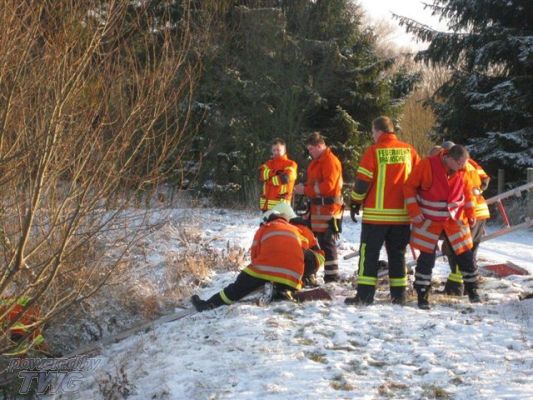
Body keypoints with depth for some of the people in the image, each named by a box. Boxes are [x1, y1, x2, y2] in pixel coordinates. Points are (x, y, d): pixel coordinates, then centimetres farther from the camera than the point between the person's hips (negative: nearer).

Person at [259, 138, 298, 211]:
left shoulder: (290, 164, 2)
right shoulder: (269, 163, 19)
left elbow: (285, 178, -15)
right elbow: (262, 174, 0)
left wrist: (268, 180, -2)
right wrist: (276, 172, -12)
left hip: (281, 202, -6)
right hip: (266, 202, 6)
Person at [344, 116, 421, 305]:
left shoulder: (374, 151, -7)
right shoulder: (409, 151, 5)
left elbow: (362, 181, -8)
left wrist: (355, 203, 4)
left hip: (377, 213, -4)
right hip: (402, 214, 4)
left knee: (369, 253, 2)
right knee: (397, 254, 13)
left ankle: (365, 294, -1)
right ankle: (398, 294, 13)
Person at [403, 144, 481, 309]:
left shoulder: (461, 171, -4)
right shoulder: (427, 164, -17)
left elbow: (467, 192, 11)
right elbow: (409, 187, -11)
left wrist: (470, 215, 12)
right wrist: (414, 212, -15)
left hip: (455, 220, 4)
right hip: (429, 221, -3)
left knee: (466, 255, 7)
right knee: (426, 258, -2)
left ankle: (472, 289, 26)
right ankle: (422, 295, 9)